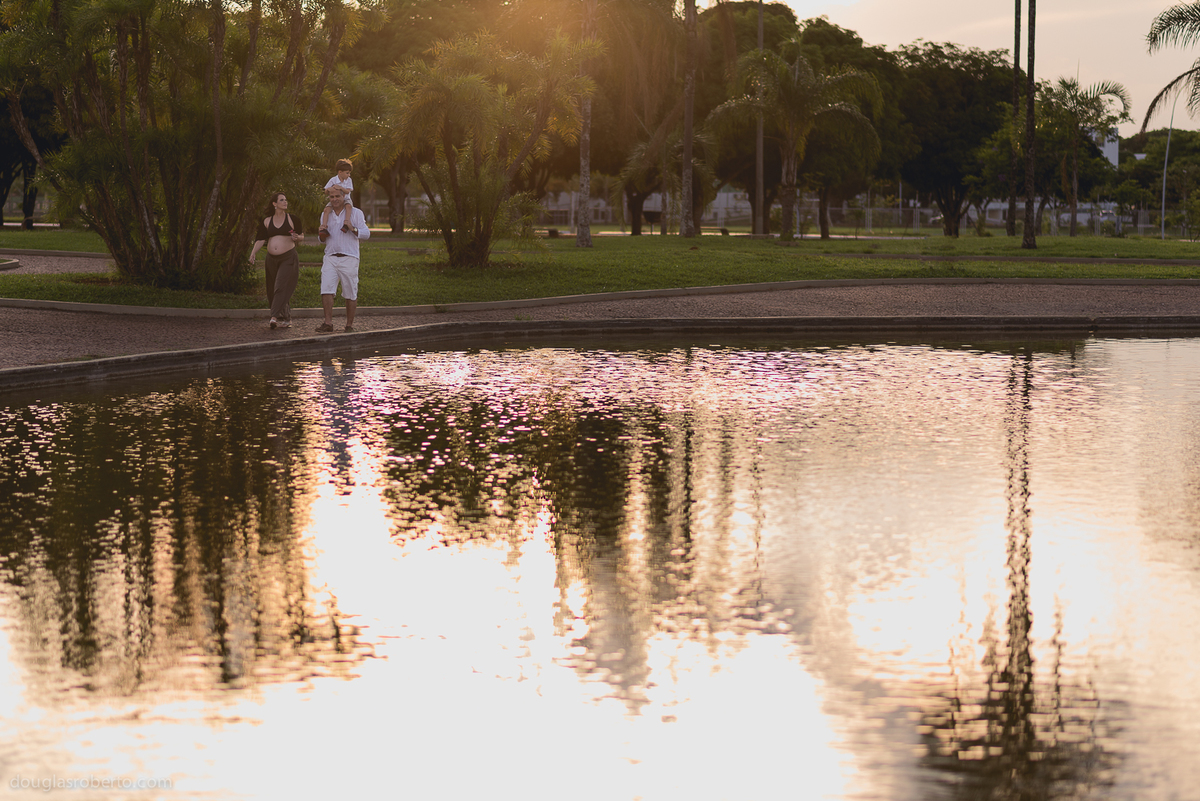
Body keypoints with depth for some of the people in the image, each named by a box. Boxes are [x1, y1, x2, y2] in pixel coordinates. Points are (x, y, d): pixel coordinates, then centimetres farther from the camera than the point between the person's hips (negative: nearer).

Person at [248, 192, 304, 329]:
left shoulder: (292, 219, 2)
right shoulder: (267, 221, 9)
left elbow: (302, 237, 9)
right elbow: (261, 239, 6)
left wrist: (297, 238, -14)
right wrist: (254, 252, -8)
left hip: (289, 257, -4)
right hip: (272, 259, 4)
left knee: (282, 286, -16)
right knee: (272, 290, 6)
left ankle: (276, 317, -21)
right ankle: (286, 318, 19)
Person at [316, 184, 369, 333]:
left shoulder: (355, 213, 3)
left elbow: (366, 234, -2)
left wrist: (352, 228, -20)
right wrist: (322, 236, 0)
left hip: (349, 258, -3)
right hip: (330, 258, 3)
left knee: (350, 294, 0)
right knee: (326, 290, -14)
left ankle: (349, 325, 11)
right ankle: (328, 323, -14)